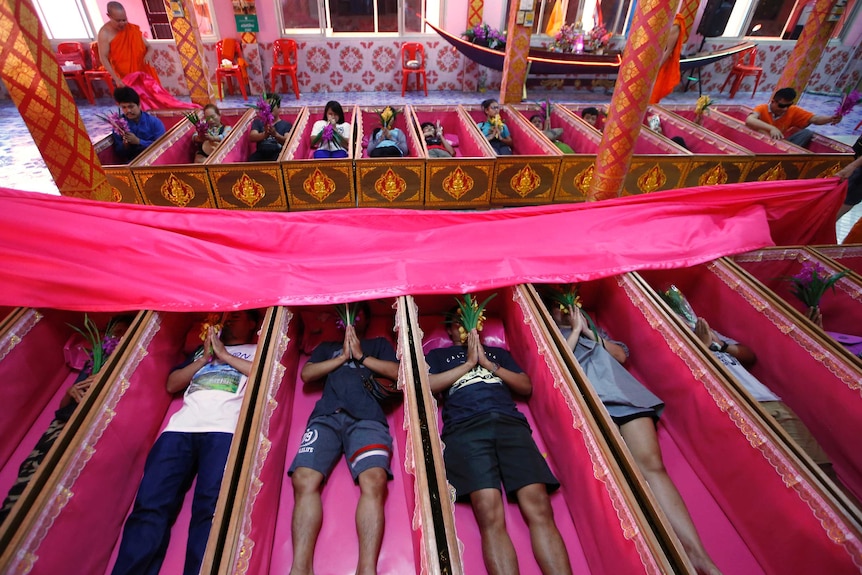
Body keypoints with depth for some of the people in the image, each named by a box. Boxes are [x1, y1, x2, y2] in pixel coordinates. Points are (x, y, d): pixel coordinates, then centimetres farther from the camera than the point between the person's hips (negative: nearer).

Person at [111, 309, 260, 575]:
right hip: (181, 428, 5)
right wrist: (205, 357, 13)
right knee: (150, 505, -13)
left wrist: (224, 355, 7)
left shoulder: (257, 350, 22)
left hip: (224, 430, -4)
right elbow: (171, 384, 25)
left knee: (211, 507, -22)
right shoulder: (201, 350, 35)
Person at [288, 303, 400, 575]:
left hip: (367, 417, -2)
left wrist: (361, 356, 9)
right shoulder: (327, 346, 35)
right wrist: (342, 357, 11)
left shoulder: (379, 344, 30)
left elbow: (397, 372, 13)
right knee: (304, 480, -24)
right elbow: (306, 374, 18)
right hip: (326, 416, 2)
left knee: (374, 481, -29)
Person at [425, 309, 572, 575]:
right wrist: (469, 363, 9)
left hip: (510, 423, 3)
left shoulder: (498, 352, 33)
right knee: (489, 514, -23)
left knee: (539, 508, -17)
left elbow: (526, 386, 20)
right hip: (465, 427, -2)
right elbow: (427, 385, 8)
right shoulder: (438, 355, 28)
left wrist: (488, 363, 10)